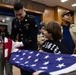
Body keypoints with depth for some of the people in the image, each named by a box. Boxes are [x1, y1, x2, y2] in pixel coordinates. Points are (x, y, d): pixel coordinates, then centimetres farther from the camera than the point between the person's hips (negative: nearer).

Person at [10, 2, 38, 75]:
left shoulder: (32, 19, -12)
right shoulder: (14, 21, 4)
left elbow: (33, 36, -18)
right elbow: (13, 34, 10)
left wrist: (21, 43, -25)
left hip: (31, 49, -5)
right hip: (21, 49, 5)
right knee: (22, 69, 15)